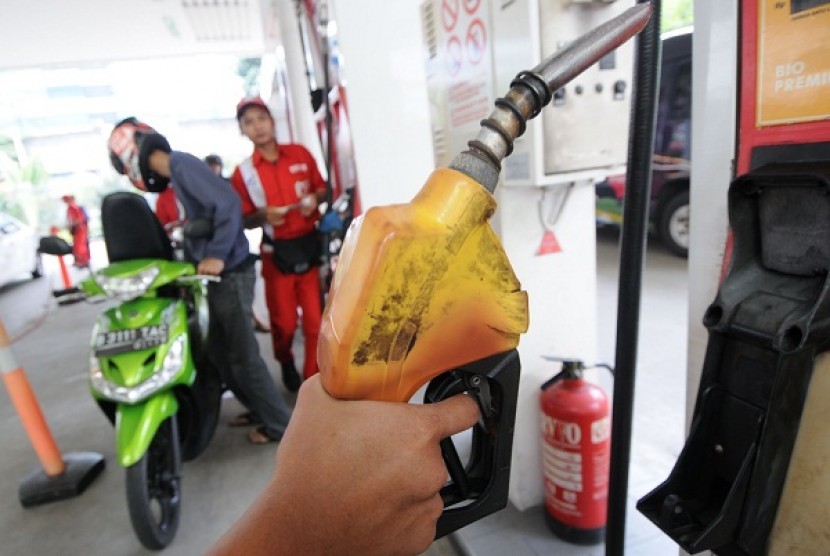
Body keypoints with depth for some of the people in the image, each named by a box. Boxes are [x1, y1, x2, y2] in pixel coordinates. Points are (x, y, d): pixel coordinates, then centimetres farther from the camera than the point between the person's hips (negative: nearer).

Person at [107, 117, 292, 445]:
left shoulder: (183, 164, -12)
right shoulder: (176, 174, 18)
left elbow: (229, 203, -24)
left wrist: (217, 256, -26)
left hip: (230, 274, -10)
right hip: (216, 277, 10)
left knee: (243, 357, -1)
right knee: (220, 353, 17)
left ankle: (280, 425, 13)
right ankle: (260, 410, 32)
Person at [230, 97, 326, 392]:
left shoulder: (300, 154, 3)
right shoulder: (243, 172, -1)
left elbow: (321, 188, 13)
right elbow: (243, 220, 3)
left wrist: (315, 199, -9)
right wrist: (263, 215, -17)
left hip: (309, 245, 1)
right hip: (277, 253, -1)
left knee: (316, 319, 3)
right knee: (284, 321, 6)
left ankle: (314, 377, 20)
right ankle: (285, 362, 39)